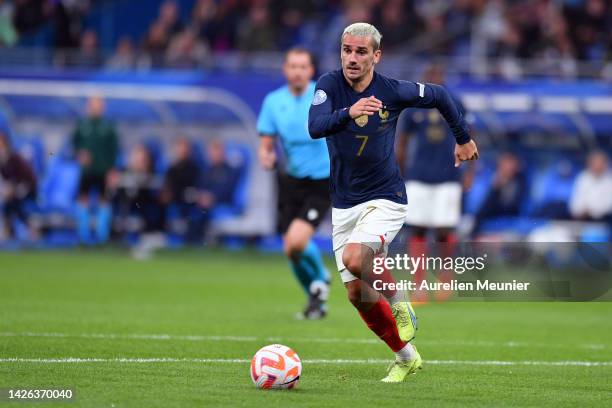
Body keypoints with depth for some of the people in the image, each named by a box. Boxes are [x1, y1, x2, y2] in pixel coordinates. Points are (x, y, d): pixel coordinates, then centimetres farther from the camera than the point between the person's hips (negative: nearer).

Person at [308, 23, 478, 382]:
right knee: (358, 295, 5)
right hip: (344, 204, 4)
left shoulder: (394, 91, -11)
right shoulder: (329, 85, -9)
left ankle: (399, 302, -1)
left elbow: (439, 96, 8)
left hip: (386, 200, -4)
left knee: (353, 259, -31)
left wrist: (464, 139, 18)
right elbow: (315, 127, -28)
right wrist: (348, 113, -47)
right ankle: (406, 357, 25)